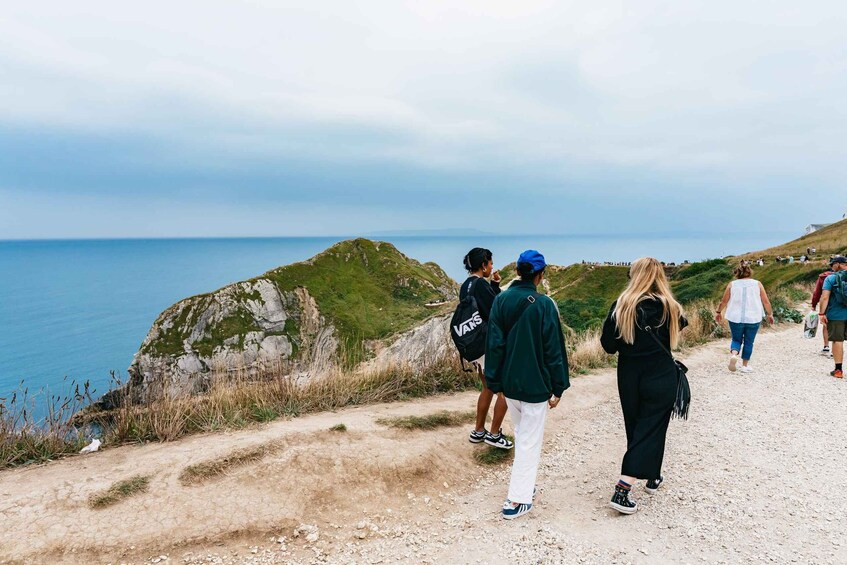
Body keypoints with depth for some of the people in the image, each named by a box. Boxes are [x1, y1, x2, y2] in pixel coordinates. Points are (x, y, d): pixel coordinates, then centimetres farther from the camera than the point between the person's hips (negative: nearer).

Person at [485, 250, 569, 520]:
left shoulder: (501, 300, -3)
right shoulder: (544, 305, -14)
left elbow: (494, 344, -1)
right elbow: (554, 349, -11)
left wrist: (495, 382, 6)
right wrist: (558, 387, -3)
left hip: (509, 383, 5)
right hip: (535, 385, -5)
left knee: (521, 435, 23)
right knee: (530, 441, 5)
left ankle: (524, 485, 33)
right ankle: (517, 499, 8)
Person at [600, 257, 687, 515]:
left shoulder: (621, 305, -7)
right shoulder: (669, 306, -10)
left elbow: (608, 344, -7)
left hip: (629, 376, 2)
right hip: (661, 378, -2)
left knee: (635, 428, 20)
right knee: (650, 431, 3)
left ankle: (652, 477, 36)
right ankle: (622, 491, -5)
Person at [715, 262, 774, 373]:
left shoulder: (732, 285, -3)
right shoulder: (757, 284, -3)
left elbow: (724, 301, 3)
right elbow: (766, 302, 0)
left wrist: (718, 312, 17)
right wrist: (770, 314, 14)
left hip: (735, 318, 0)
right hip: (753, 318, 0)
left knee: (736, 339, 14)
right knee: (748, 342, 12)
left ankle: (733, 354, -14)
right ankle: (745, 365, 16)